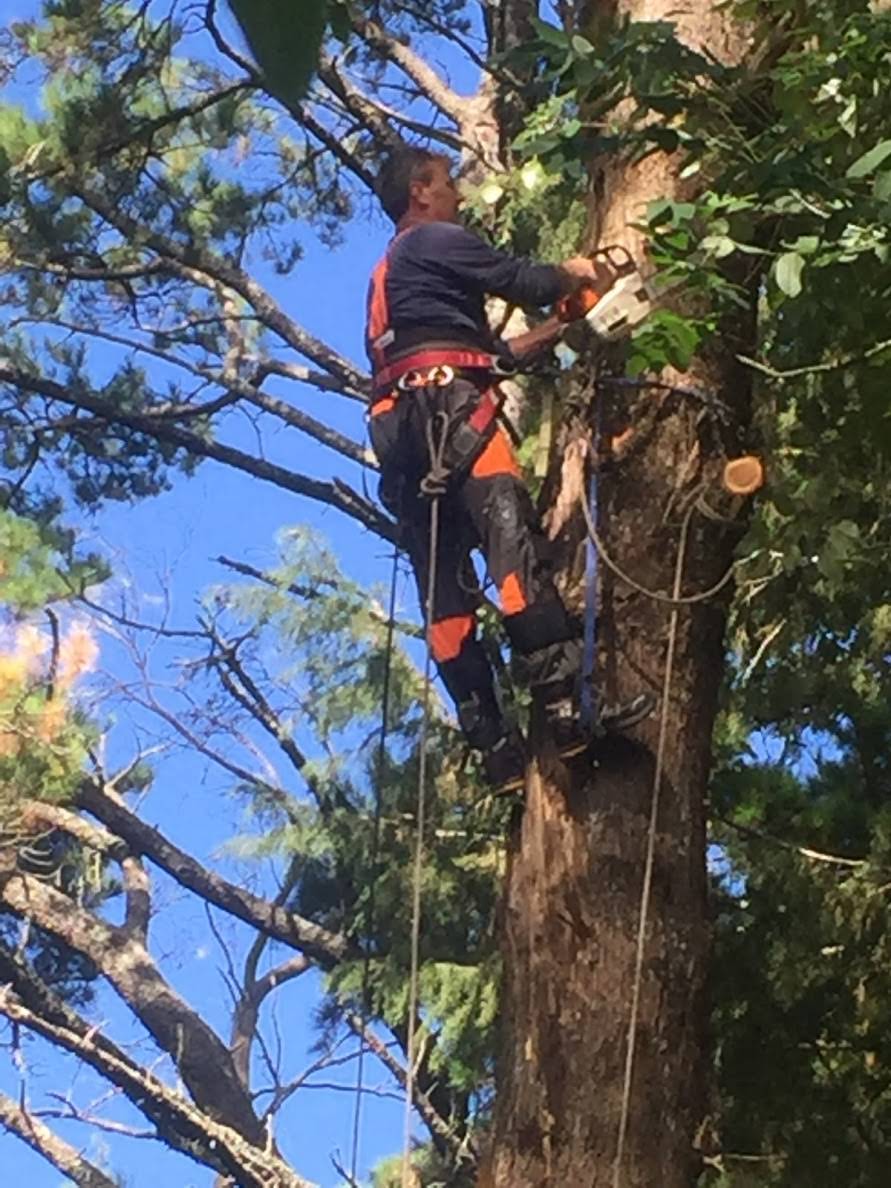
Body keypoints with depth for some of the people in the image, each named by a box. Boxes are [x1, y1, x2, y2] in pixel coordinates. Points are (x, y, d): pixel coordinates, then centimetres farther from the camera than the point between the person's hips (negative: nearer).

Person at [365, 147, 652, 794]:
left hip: (398, 430, 10)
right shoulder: (434, 242, 8)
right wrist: (576, 274, 22)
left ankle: (496, 747, -6)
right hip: (449, 411, -10)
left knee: (447, 592, -1)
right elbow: (520, 280, 2)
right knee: (516, 545, -21)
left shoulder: (388, 277, 35)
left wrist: (557, 325, 32)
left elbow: (489, 354, 31)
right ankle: (567, 702, -35)